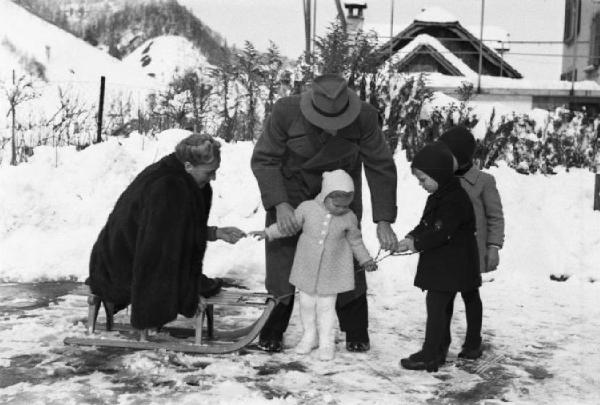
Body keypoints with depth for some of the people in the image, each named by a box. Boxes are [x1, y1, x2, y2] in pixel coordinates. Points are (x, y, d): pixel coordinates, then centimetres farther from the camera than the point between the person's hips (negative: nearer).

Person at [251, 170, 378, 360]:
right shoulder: (308, 208, -12)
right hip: (307, 268, 1)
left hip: (331, 272, -1)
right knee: (306, 304, 11)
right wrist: (267, 233, -5)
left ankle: (327, 342, 20)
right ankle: (309, 336, 31)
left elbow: (355, 241, 6)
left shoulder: (349, 218, -10)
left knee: (326, 306, 5)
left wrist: (365, 260, 7)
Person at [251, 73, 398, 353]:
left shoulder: (365, 118, -26)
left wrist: (383, 221, -20)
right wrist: (279, 205, -31)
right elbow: (263, 159, -19)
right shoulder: (286, 112, -29)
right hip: (291, 191, 0)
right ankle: (272, 333, 17)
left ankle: (356, 334, 19)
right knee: (282, 259, -1)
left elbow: (381, 167, -15)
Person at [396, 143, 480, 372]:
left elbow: (441, 233, -24)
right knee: (442, 305, 14)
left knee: (436, 304, -7)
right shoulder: (437, 196, 12)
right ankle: (436, 352, 22)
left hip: (452, 264, -10)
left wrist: (416, 244, -15)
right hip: (440, 263, 10)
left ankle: (430, 355, -1)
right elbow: (426, 224, 16)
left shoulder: (454, 200, -21)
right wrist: (411, 238, -1)